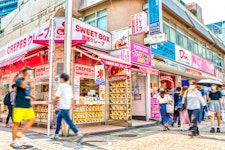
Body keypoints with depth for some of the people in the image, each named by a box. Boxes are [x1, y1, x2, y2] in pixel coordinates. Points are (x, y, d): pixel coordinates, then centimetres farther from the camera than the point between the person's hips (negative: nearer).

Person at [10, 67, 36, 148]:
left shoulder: (28, 82, 16)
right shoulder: (19, 80, -6)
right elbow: (23, 85, -28)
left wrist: (31, 96, 11)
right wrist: (27, 78, -15)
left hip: (28, 105, 7)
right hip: (19, 105, -7)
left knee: (32, 119, -1)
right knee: (17, 122, 1)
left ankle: (21, 134, 13)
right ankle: (14, 141, 14)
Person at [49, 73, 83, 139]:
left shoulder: (61, 85, -9)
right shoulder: (69, 87, 13)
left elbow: (57, 96, -14)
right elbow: (71, 97, 15)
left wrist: (52, 102, 1)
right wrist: (72, 104, 26)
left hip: (63, 107, -8)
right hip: (67, 106, 9)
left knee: (68, 121, -5)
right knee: (58, 118, 16)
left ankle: (77, 133, -4)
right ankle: (56, 134, 20)